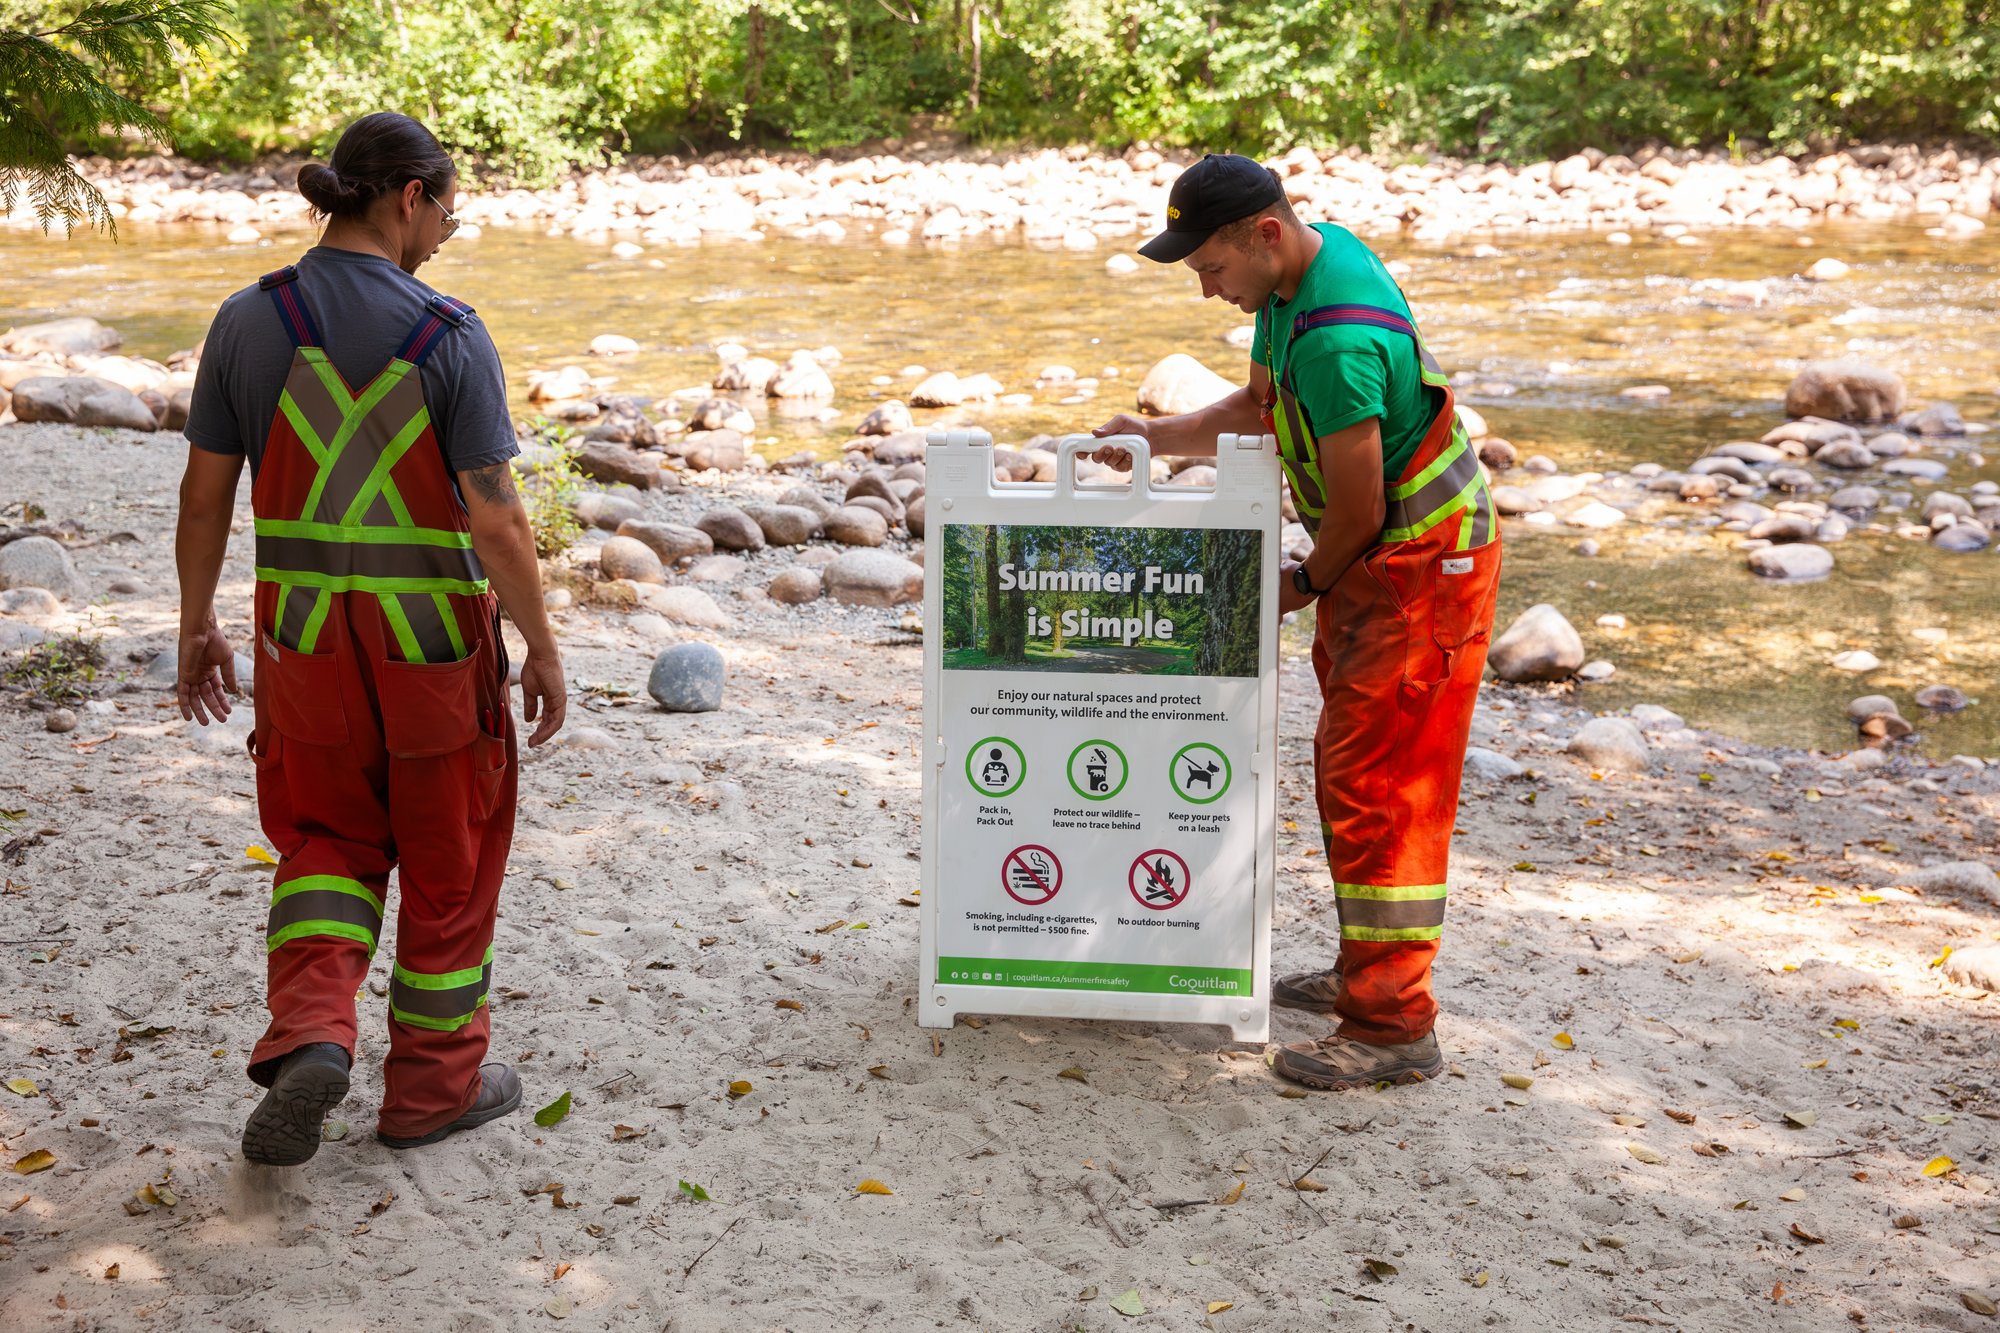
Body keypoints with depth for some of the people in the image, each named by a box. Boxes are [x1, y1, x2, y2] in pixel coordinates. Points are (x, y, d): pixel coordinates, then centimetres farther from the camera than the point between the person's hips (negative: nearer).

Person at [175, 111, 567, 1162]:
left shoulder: (247, 321, -3)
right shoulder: (449, 335, -14)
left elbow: (205, 493, 1)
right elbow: (496, 520, -16)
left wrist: (196, 625, 12)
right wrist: (541, 647, -4)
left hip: (303, 634, 3)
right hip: (434, 637, -3)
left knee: (326, 839, 22)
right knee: (446, 860, 14)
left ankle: (309, 1036, 0)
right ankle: (432, 1084, 27)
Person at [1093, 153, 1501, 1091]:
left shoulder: (1337, 340, -30)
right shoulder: (1304, 266, 3)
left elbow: (1358, 505, -23)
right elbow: (1262, 405, 17)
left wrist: (1305, 584, -5)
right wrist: (1157, 437, 6)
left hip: (1421, 566, -10)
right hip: (1371, 560, 10)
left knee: (1377, 784, -9)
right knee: (1348, 766, 17)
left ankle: (1394, 1027, -2)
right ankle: (1366, 971, 30)